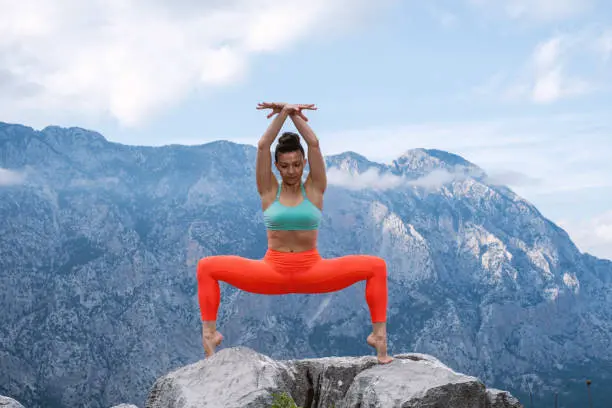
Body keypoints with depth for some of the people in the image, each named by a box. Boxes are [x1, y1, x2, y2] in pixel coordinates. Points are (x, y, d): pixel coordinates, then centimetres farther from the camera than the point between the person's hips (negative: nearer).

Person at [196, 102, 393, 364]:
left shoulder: (314, 189, 3)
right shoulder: (269, 191, 3)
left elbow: (314, 144, -8)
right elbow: (263, 146, -8)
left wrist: (294, 114, -6)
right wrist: (283, 113, -10)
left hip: (312, 271, 0)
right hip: (272, 271, 0)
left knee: (376, 266, -18)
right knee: (207, 267, -14)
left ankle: (379, 334, -15)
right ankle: (210, 333, -15)